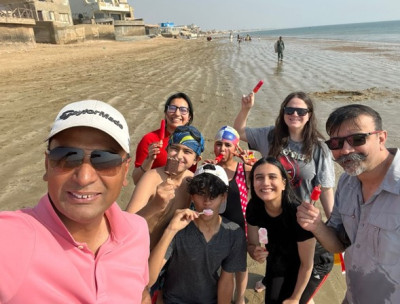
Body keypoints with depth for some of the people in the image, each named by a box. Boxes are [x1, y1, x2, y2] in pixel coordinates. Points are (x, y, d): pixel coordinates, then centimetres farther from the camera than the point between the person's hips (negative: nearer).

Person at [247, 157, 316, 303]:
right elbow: (252, 244, -9)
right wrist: (256, 252, -32)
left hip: (301, 266, -3)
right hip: (276, 263, 3)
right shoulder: (254, 207, -24)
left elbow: (307, 265, -23)